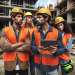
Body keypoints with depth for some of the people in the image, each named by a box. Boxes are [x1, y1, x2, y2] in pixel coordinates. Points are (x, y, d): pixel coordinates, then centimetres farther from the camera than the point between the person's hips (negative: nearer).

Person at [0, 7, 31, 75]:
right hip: (10, 65, 0)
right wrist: (20, 43, -13)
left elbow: (28, 47, -12)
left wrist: (10, 46, -14)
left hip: (23, 65, 1)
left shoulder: (26, 31, 0)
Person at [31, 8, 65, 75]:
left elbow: (62, 49, -5)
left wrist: (56, 51, -27)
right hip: (38, 65, 2)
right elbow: (32, 46, -1)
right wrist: (37, 49, -23)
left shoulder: (57, 32, -7)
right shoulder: (35, 33, 1)